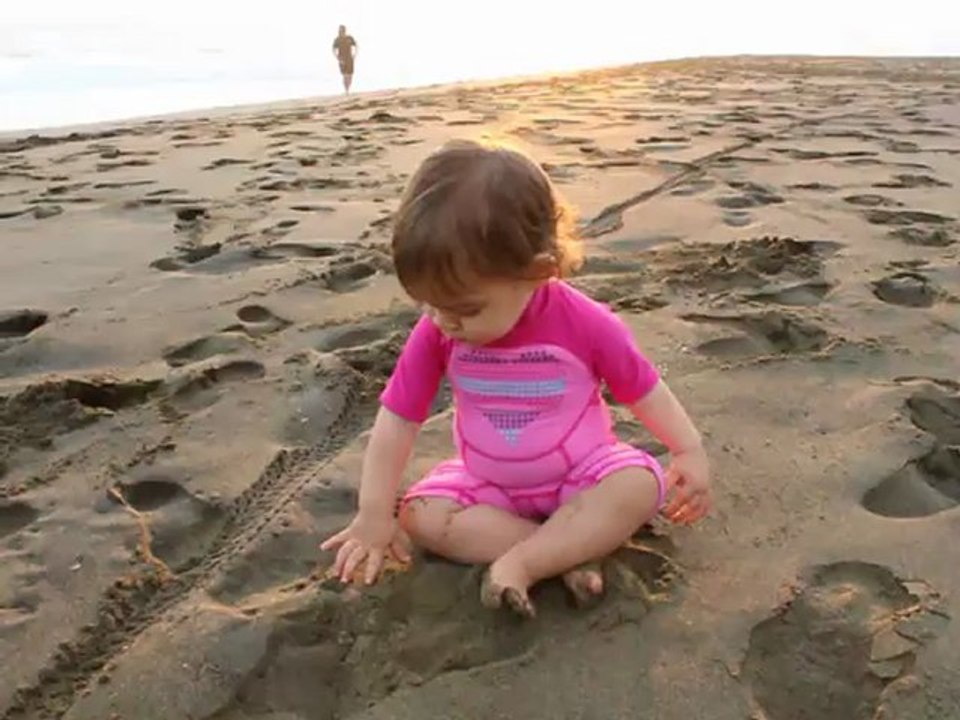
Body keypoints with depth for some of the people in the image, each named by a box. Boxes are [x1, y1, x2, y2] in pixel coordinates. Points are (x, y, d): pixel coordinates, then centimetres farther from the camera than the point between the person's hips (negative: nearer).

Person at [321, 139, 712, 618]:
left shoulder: (585, 324, -23)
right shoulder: (435, 333, -17)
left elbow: (643, 390, -8)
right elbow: (397, 418, -12)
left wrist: (690, 452, -12)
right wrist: (374, 514, -12)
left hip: (580, 473, -2)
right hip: (485, 483, 3)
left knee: (640, 485, -30)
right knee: (420, 515, -22)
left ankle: (517, 564, -31)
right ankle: (570, 554, -26)